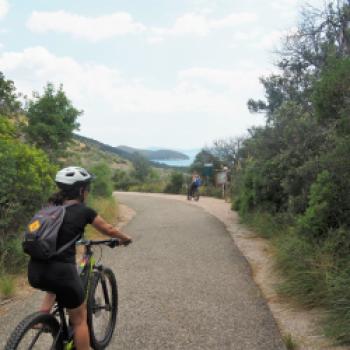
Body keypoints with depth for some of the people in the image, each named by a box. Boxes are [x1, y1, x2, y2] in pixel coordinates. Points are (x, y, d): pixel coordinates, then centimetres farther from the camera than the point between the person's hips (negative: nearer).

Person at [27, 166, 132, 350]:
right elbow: (109, 230, 12)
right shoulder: (84, 211, 0)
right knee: (79, 318, 15)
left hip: (35, 272, 6)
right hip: (60, 271, -6)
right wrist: (125, 238, 31)